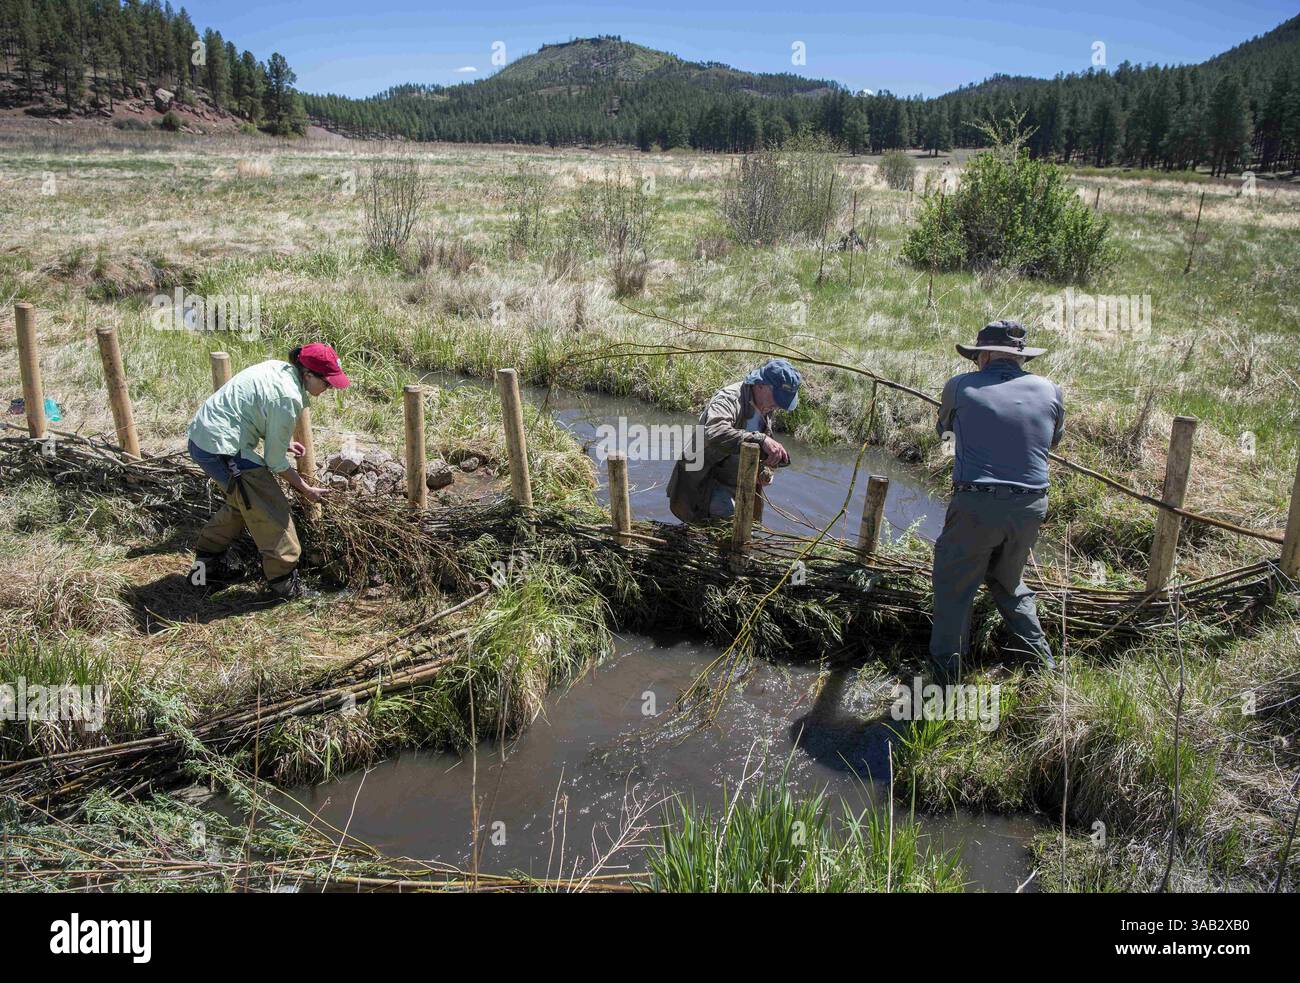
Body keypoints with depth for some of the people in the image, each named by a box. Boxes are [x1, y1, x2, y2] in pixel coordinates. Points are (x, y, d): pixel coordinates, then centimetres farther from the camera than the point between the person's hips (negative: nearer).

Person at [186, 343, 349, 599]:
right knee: (271, 509, 0)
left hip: (200, 437, 10)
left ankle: (205, 564, 36)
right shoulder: (289, 398, -21)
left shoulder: (277, 367, 5)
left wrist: (282, 441, 21)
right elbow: (276, 462, -13)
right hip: (223, 450, -10)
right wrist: (305, 489, 0)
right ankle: (284, 581, 8)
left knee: (243, 502, 25)